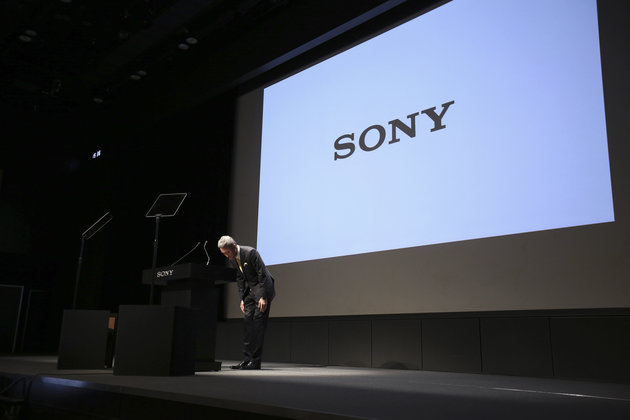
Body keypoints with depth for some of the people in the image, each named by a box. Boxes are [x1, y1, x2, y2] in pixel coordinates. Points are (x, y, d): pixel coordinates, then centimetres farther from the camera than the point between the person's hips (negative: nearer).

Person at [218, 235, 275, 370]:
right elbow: (240, 279, 10)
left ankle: (255, 361, -7)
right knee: (247, 321, 0)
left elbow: (262, 274, -20)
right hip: (249, 291, 7)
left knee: (258, 322, -10)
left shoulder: (251, 252, -22)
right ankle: (247, 359, 3)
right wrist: (242, 299, 4)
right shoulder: (231, 259, 1)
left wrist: (263, 297, -22)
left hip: (263, 288, -7)